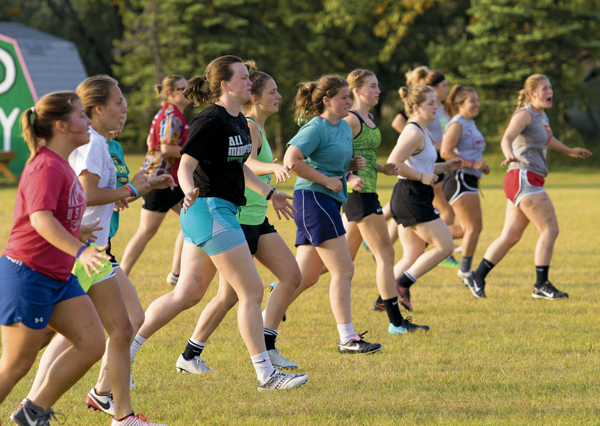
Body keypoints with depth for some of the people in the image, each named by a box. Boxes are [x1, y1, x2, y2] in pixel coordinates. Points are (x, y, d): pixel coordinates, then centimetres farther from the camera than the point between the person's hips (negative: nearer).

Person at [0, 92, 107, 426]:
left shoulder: (61, 166, 13)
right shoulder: (47, 167, -18)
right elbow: (40, 219, -33)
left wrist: (76, 232, 13)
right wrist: (79, 250, -45)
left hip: (58, 278, 9)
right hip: (27, 275, -9)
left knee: (93, 345, 0)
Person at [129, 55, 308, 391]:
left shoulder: (239, 121, 14)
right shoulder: (212, 121, -15)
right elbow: (186, 165, -21)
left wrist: (269, 193, 35)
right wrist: (190, 192, -40)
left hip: (219, 213, 10)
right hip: (211, 211, -10)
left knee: (187, 295, 12)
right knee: (252, 292, -6)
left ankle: (125, 350, 16)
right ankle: (266, 374, -1)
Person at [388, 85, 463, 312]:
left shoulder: (422, 133, 18)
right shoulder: (414, 133, -15)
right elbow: (393, 164, -23)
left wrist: (446, 166, 16)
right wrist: (422, 177, -18)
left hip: (413, 200, 10)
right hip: (411, 198, -10)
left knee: (412, 256, 11)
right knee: (445, 246, -6)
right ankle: (402, 284, -4)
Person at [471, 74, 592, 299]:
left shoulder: (541, 116, 19)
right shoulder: (525, 114, -9)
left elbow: (547, 139, 41)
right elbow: (507, 138, -25)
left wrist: (570, 151, 56)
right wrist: (510, 155, -47)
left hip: (530, 183, 10)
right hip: (523, 178, -10)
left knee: (510, 236, 10)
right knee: (550, 229, -12)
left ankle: (478, 277, 14)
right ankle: (541, 285, -9)